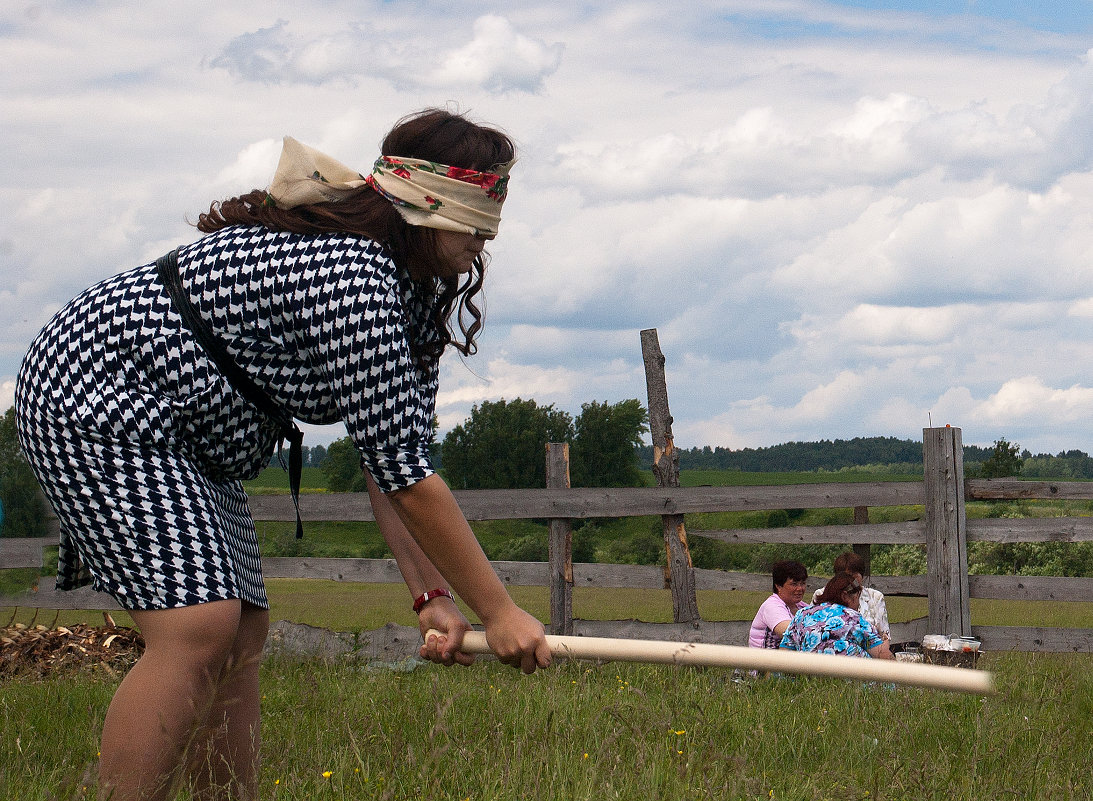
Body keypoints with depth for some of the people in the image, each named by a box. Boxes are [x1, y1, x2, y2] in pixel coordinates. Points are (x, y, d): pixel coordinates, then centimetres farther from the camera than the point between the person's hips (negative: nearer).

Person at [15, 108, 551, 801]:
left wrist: (432, 593, -4)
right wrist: (498, 611, -20)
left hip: (184, 439, 11)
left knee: (243, 636, 4)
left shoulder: (411, 288, 6)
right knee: (200, 628, -21)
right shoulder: (353, 276, -27)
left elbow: (392, 457, 5)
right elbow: (402, 471, -26)